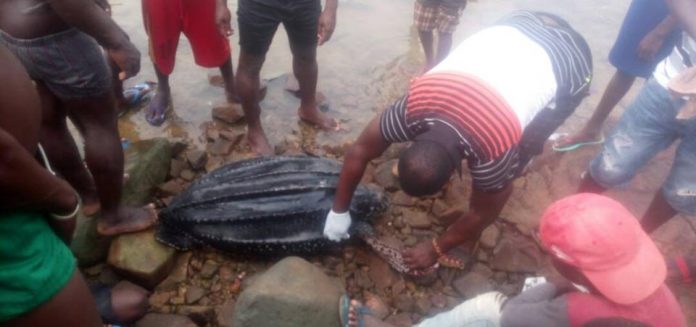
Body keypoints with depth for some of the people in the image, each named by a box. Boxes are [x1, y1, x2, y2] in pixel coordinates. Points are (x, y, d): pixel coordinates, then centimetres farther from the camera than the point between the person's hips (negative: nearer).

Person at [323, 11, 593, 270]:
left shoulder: (494, 152, -37)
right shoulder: (415, 105, -27)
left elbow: (483, 214, -17)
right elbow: (360, 150, -13)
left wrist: (436, 249, -4)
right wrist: (338, 211, -5)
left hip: (569, 63, -4)